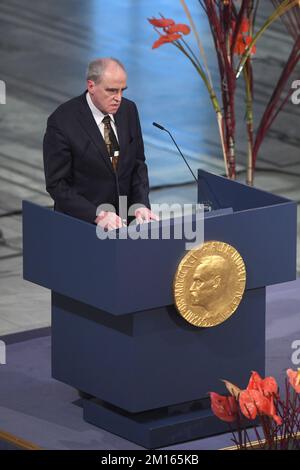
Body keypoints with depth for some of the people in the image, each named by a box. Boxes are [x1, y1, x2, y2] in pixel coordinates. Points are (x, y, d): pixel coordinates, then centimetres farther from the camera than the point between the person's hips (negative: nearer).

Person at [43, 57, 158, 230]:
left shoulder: (128, 110, 3)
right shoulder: (62, 121, -12)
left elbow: (138, 164, 10)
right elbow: (57, 184, -11)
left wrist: (141, 205, -7)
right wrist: (98, 215, -21)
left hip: (123, 219, 4)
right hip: (81, 222, -4)